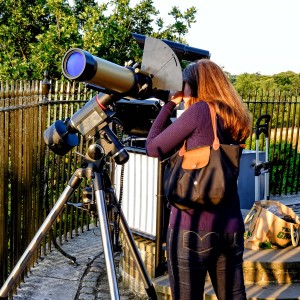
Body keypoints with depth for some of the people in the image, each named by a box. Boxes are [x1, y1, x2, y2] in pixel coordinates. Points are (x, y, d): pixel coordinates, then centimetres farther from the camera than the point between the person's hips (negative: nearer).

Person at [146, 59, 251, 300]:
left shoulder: (199, 111, -9)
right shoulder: (236, 118, 10)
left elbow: (153, 148, -3)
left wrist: (170, 104, 6)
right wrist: (177, 108, 17)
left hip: (193, 226, -7)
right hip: (231, 225, 7)